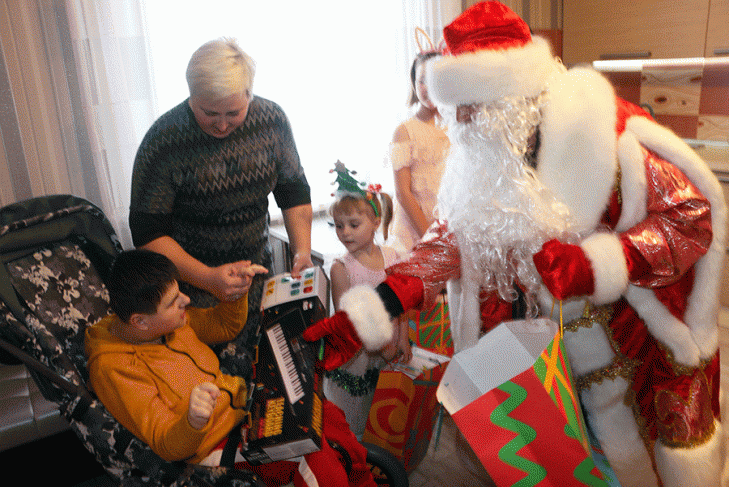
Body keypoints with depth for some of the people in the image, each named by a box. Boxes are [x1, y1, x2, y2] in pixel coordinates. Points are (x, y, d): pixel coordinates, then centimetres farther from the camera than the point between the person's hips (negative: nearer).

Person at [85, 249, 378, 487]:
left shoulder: (170, 321, -2)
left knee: (329, 416, 0)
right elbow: (166, 446, -22)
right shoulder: (112, 369, -23)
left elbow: (224, 326, 16)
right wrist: (193, 422, -45)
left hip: (242, 404, 8)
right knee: (313, 457, -22)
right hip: (212, 444, -7)